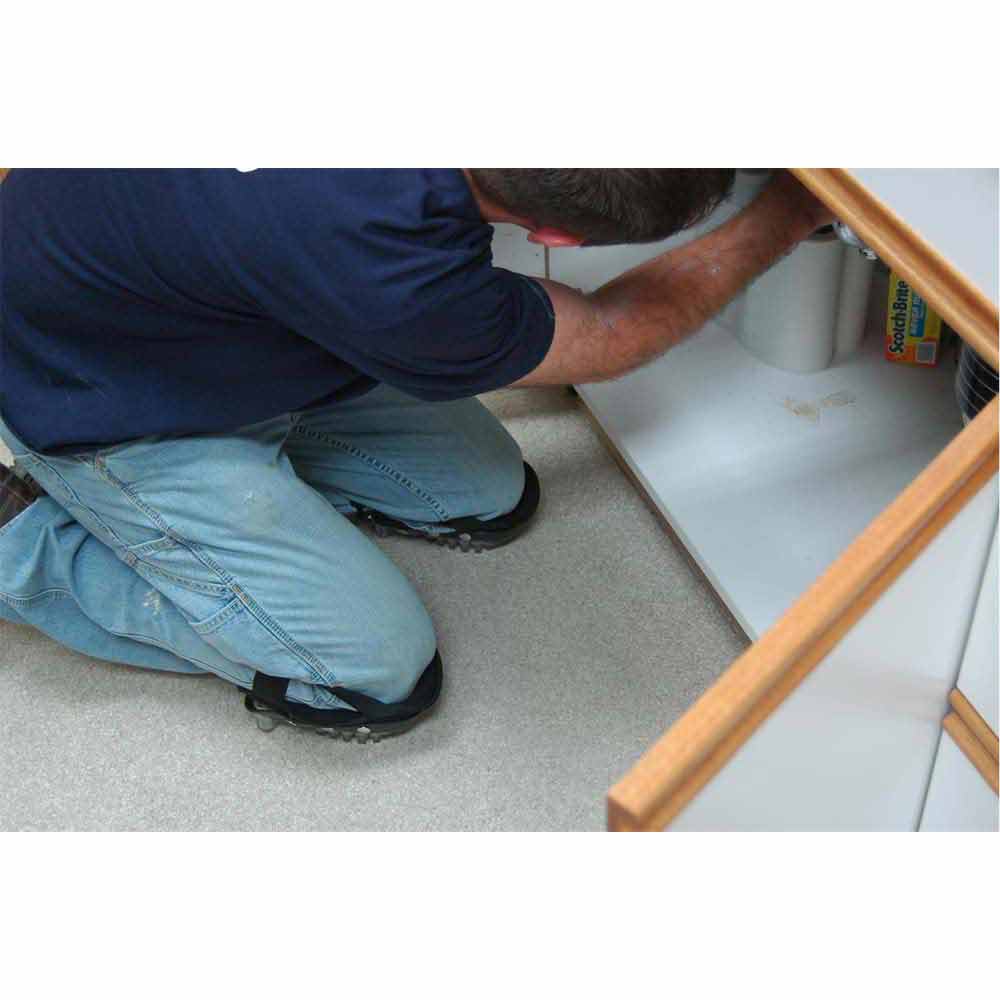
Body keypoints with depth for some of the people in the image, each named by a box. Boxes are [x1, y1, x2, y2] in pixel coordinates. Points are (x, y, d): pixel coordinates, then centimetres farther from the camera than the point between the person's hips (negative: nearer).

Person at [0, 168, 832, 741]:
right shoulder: (389, 274, -42)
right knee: (382, 679, -5)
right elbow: (608, 339, -21)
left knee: (492, 498, 10)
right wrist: (791, 213, -11)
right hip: (104, 411, -7)